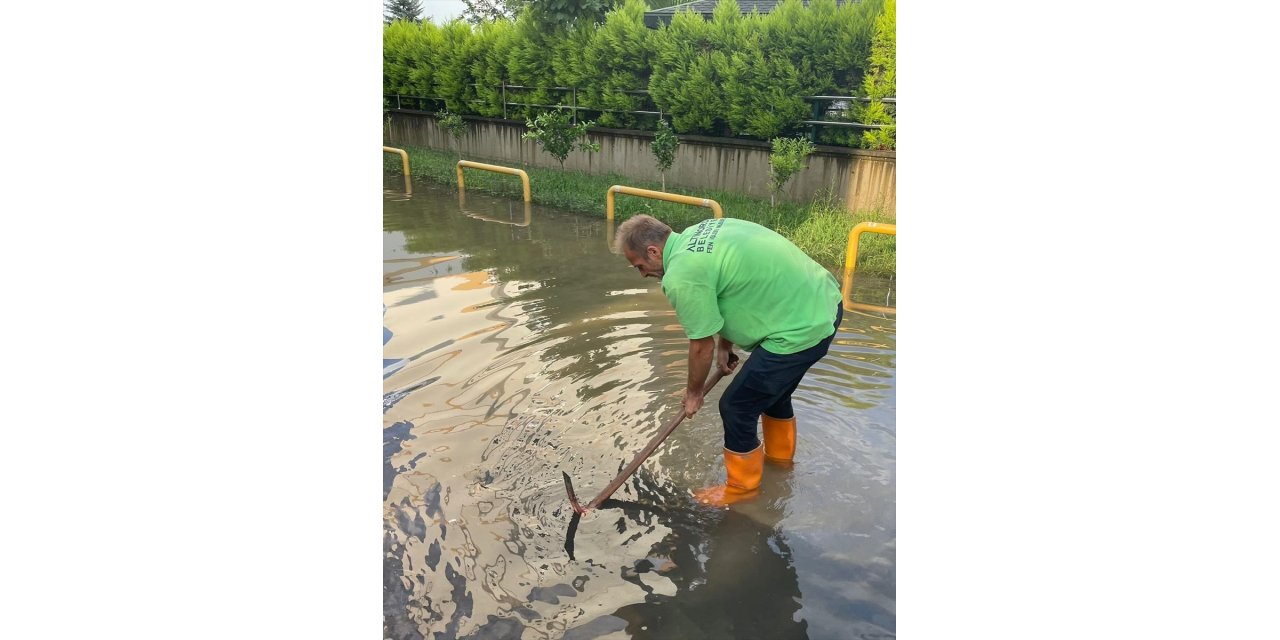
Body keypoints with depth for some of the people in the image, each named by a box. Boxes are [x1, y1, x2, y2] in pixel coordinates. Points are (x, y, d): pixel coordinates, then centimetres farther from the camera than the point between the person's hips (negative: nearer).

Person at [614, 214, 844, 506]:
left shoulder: (680, 277, -19)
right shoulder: (699, 233, 8)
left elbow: (702, 345, -9)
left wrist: (693, 392, 8)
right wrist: (725, 345, 20)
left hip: (802, 328, -10)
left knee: (736, 407, 3)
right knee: (772, 385, 29)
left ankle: (742, 486, 24)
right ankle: (780, 452, 51)